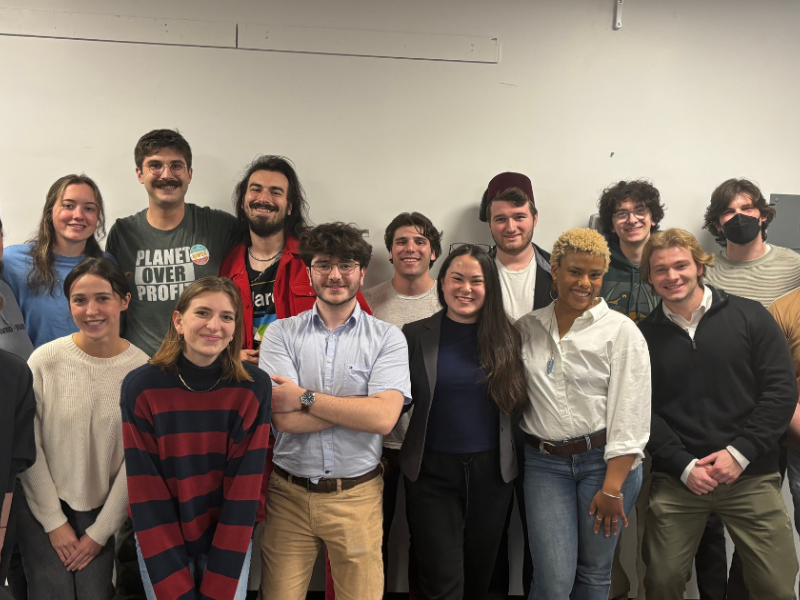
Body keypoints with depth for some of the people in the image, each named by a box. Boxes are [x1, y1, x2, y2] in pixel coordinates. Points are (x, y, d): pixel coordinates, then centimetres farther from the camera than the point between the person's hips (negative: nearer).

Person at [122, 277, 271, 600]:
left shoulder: (254, 388, -14)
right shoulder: (141, 387, -15)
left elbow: (245, 486, -13)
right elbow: (146, 492, -13)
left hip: (230, 538, 0)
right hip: (160, 542, 0)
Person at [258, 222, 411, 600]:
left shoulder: (387, 338, -2)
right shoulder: (281, 333, 0)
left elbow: (384, 418, -16)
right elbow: (284, 419, -12)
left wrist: (305, 398, -14)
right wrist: (361, 406, -13)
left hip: (357, 495, 0)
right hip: (289, 493, 1)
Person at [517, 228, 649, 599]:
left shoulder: (620, 330, -4)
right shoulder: (528, 328, 5)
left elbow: (629, 413, -7)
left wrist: (613, 487, -10)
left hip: (605, 460, -1)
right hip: (545, 462, 2)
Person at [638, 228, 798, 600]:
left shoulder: (750, 317, 1)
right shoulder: (644, 335, 3)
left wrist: (740, 452, -10)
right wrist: (683, 466, -9)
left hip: (751, 477, 0)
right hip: (676, 481, 1)